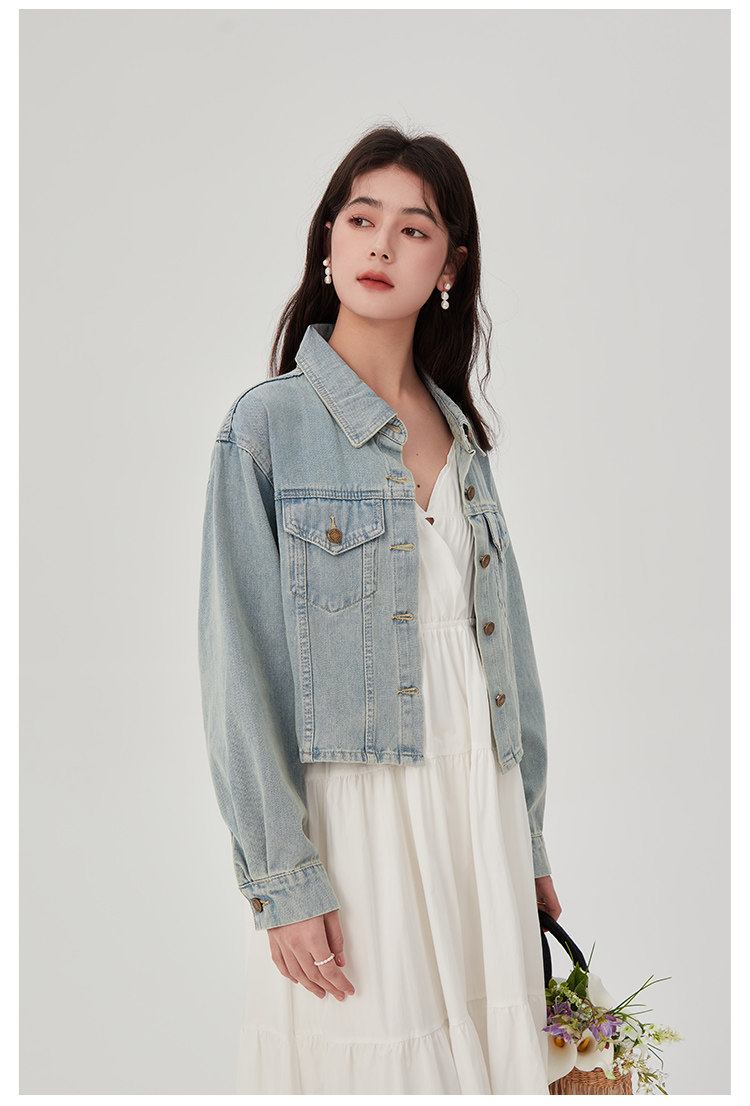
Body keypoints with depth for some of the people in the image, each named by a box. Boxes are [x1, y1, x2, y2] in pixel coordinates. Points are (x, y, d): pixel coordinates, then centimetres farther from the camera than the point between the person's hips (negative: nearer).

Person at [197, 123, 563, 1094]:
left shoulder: (460, 435, 12)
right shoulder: (268, 424, -5)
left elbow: (503, 642, 14)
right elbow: (240, 667, -10)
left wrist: (528, 845, 12)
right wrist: (282, 880, -15)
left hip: (481, 813, 5)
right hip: (354, 814, -5)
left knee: (489, 1058, 10)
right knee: (372, 1059, 1)